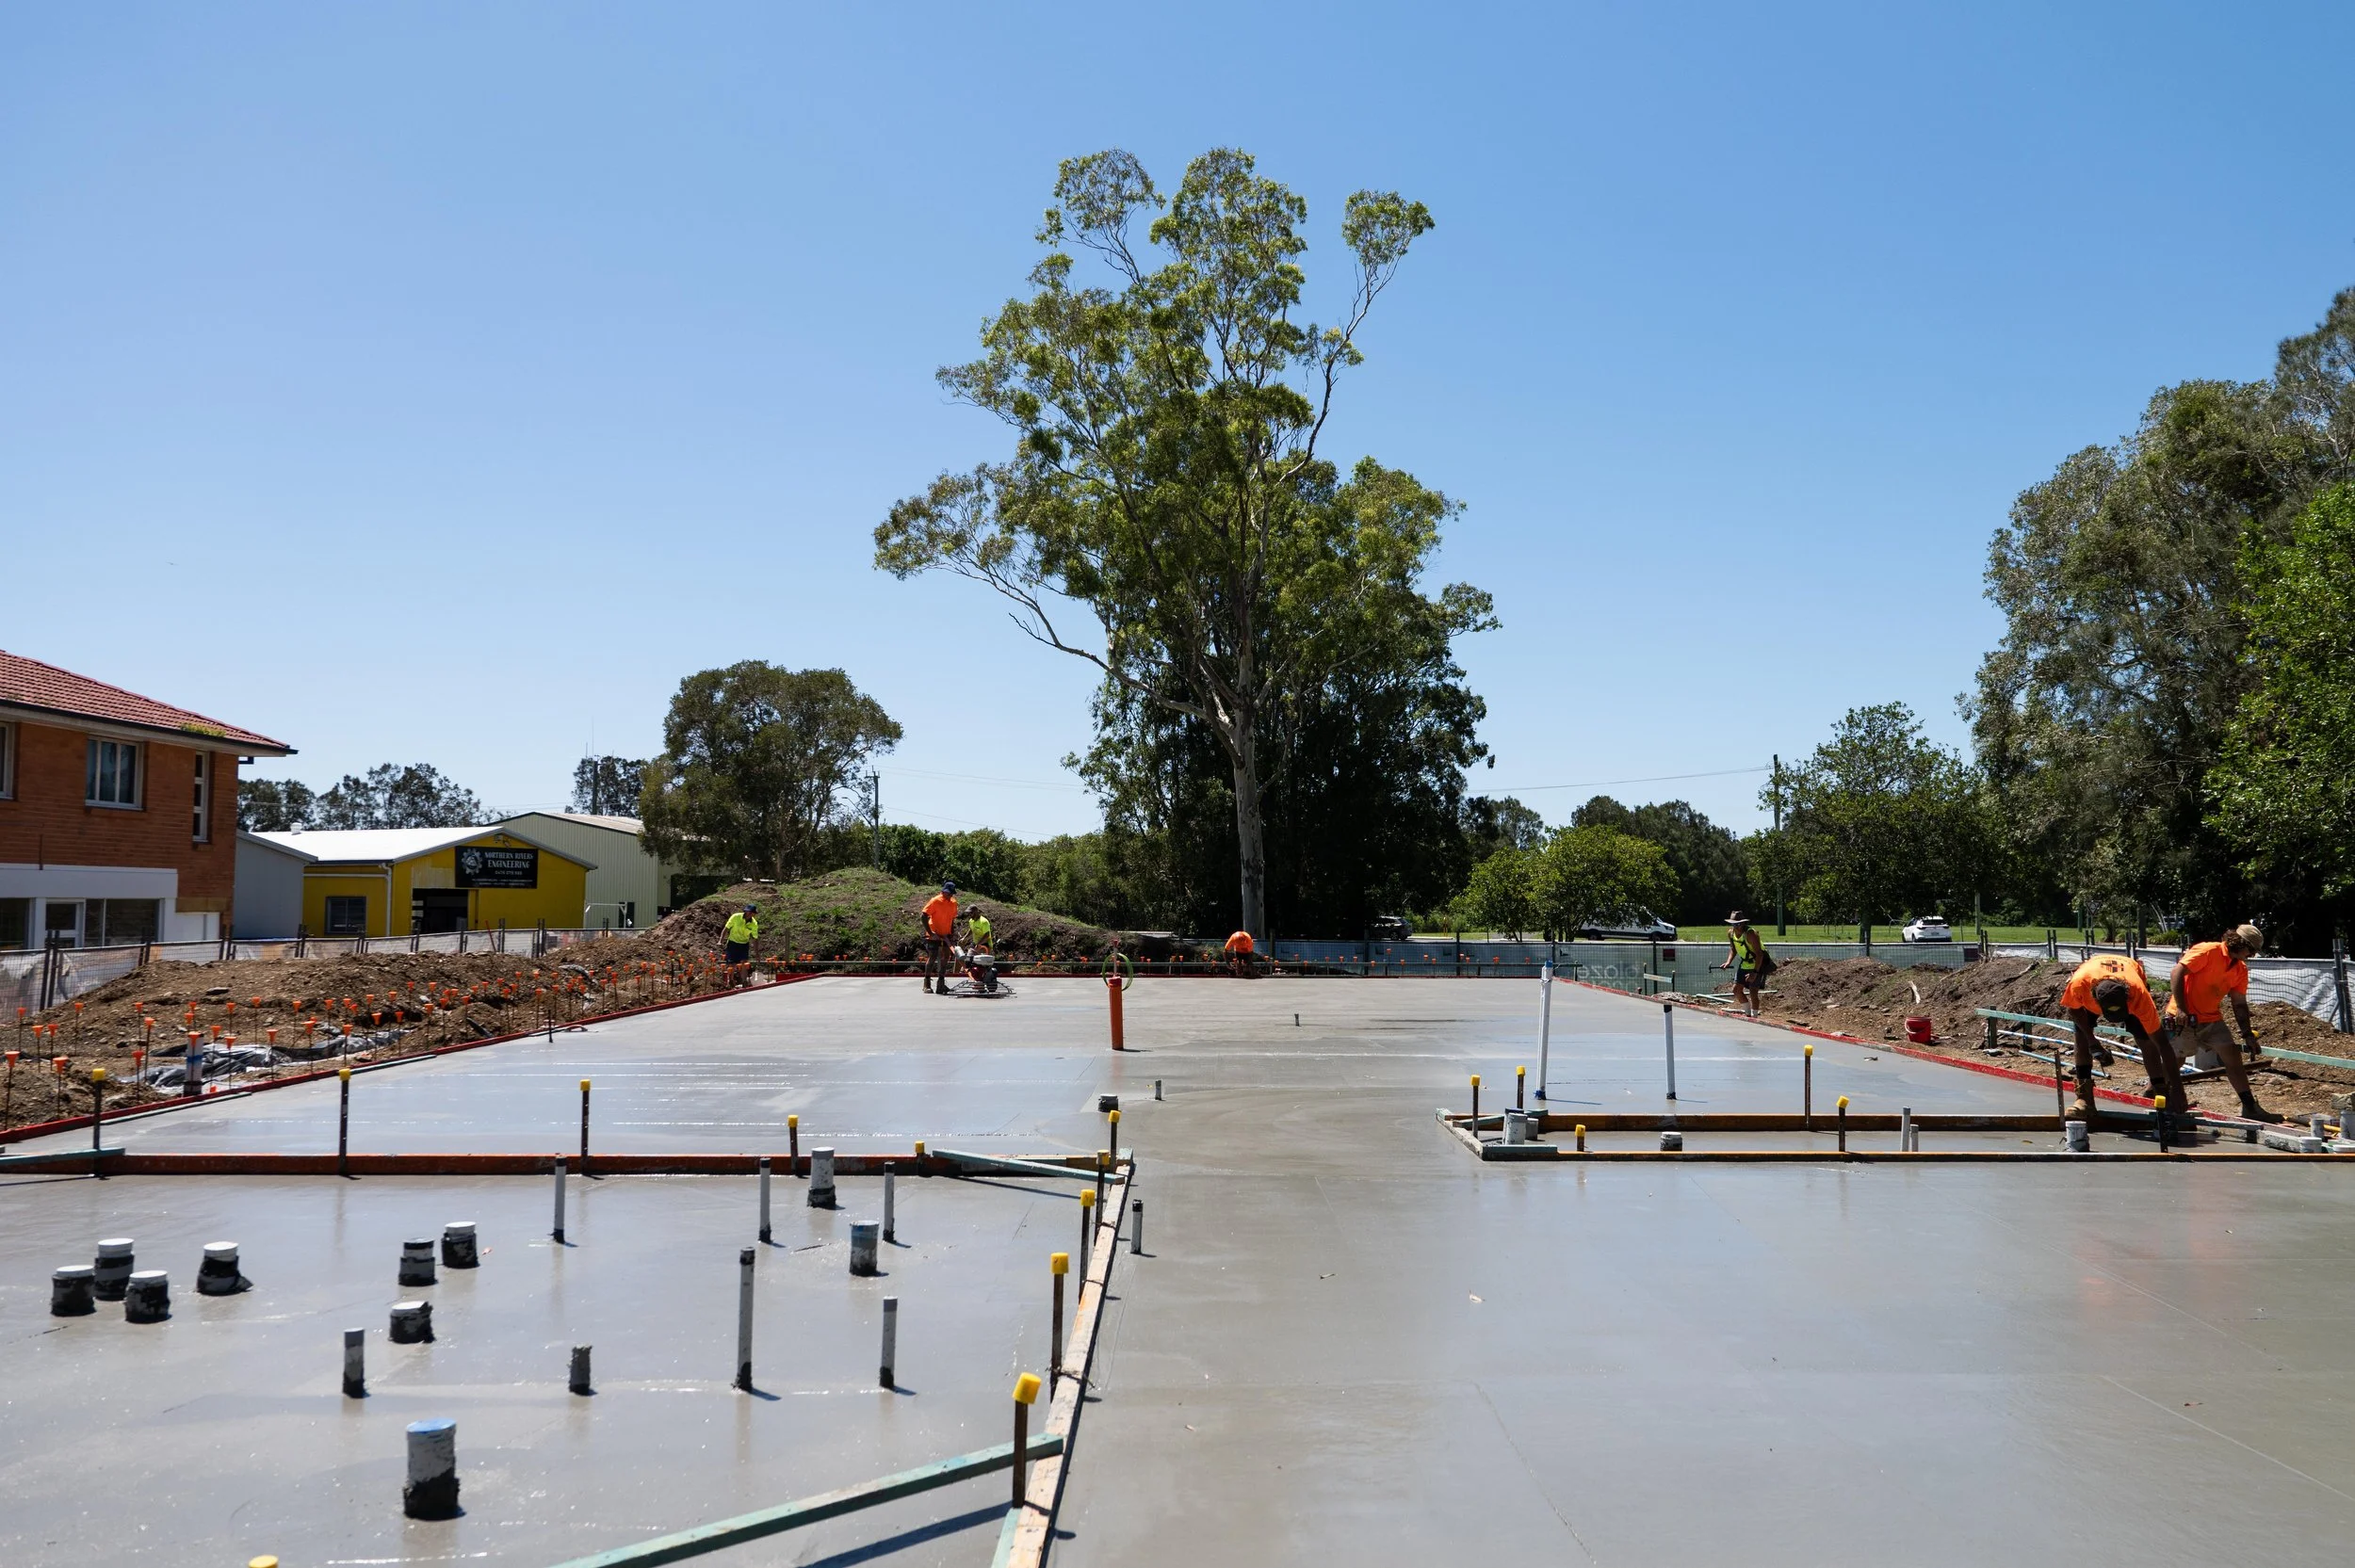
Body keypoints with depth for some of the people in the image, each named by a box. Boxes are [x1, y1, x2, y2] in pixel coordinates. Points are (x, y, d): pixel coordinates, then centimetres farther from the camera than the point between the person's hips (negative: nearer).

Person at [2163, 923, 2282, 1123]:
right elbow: (2178, 971, -21)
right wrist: (2180, 1009, -25)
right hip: (2185, 1017, -7)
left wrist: (2248, 1035, 6)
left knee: (2234, 1058, 0)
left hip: (2212, 1019, 7)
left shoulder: (2241, 969, 8)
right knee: (2174, 1062, 0)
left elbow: (2239, 1004, 12)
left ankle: (2250, 1107, 4)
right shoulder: (2207, 951, -15)